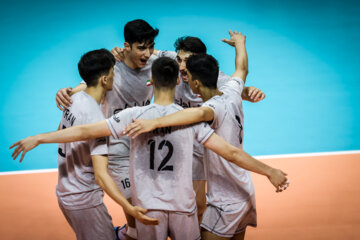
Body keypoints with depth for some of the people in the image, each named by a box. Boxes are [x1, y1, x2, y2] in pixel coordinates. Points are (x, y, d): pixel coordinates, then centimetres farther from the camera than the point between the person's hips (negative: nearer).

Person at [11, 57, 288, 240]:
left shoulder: (134, 116, -9)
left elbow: (85, 131, -8)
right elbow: (231, 152, -8)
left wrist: (38, 138, -1)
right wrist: (270, 171, 2)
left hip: (148, 207, 0)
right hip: (183, 207, 0)